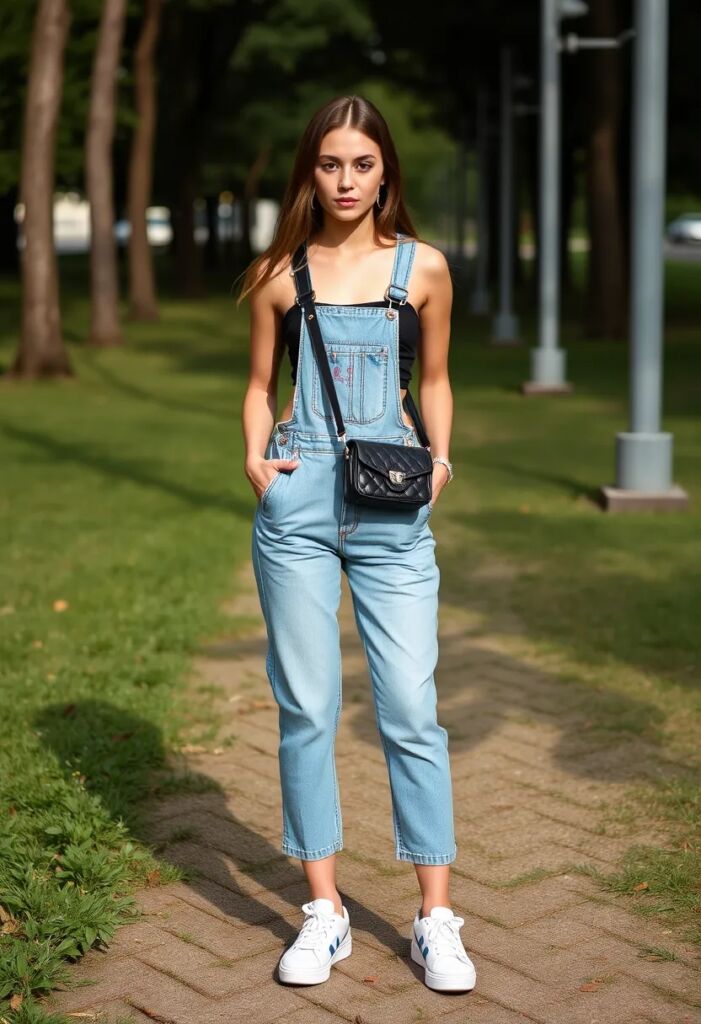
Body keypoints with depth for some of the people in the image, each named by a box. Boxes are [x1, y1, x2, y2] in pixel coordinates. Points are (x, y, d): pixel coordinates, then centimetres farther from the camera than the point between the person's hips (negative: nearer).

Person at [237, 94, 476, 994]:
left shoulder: (422, 267, 5)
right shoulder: (279, 273, 6)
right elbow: (261, 384, 14)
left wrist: (439, 458, -1)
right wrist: (255, 457, -3)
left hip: (392, 513, -1)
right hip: (297, 505, 1)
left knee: (410, 707, -2)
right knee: (306, 707, 4)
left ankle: (435, 919, 10)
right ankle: (324, 913, 16)